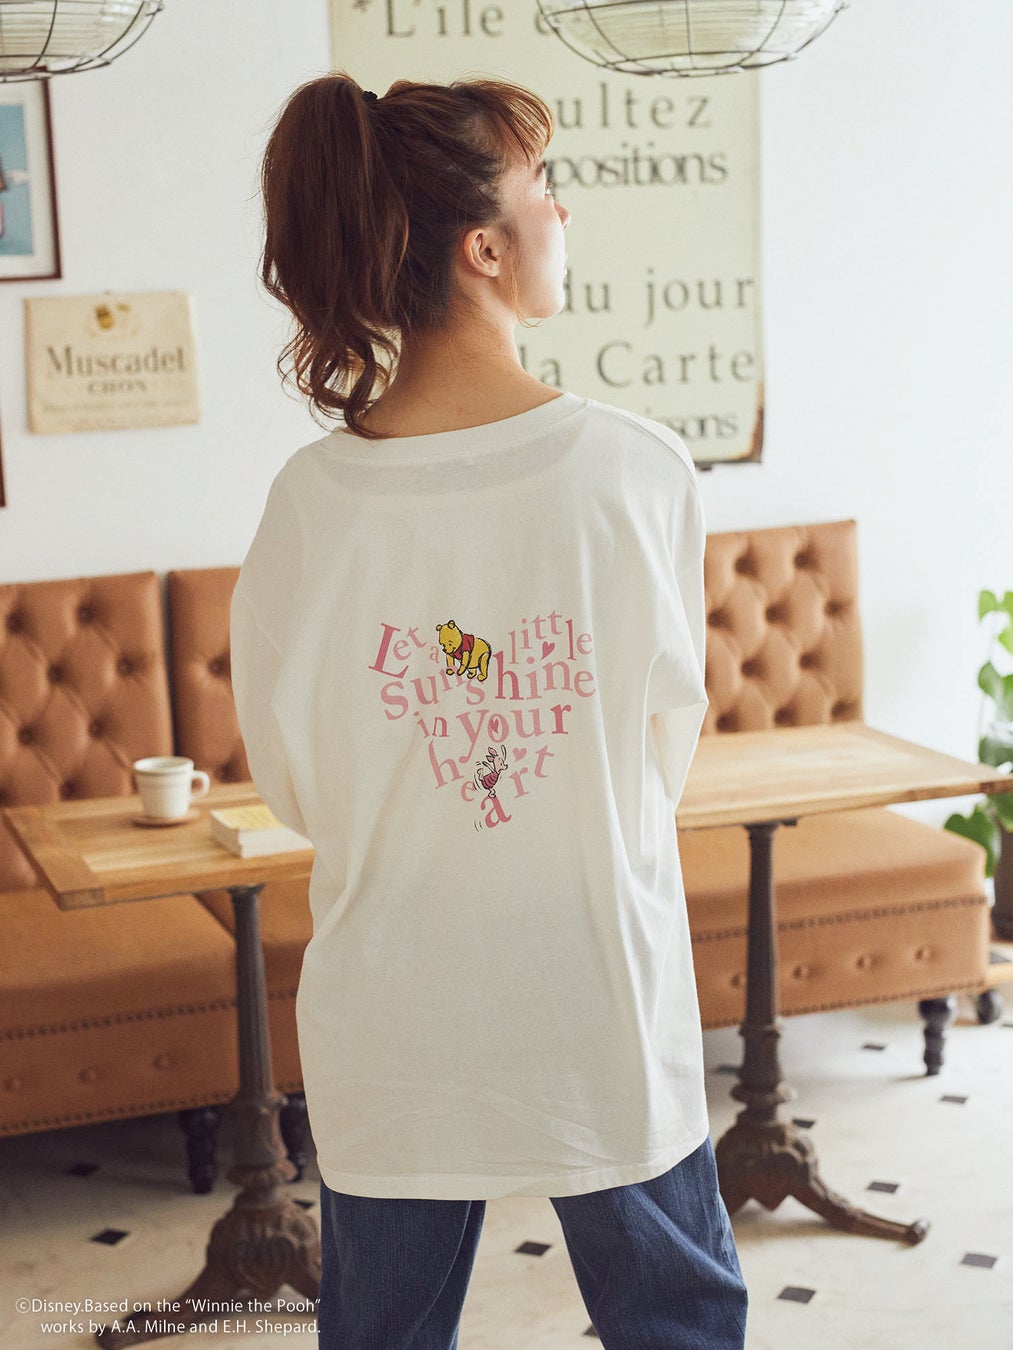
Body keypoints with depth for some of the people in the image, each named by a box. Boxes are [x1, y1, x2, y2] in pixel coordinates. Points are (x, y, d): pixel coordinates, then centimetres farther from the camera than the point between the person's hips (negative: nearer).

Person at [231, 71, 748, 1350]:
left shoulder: (312, 501, -12)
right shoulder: (638, 467, -15)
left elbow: (291, 777, -1)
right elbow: (671, 726, -1)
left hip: (390, 1015, 1)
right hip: (603, 992, -1)